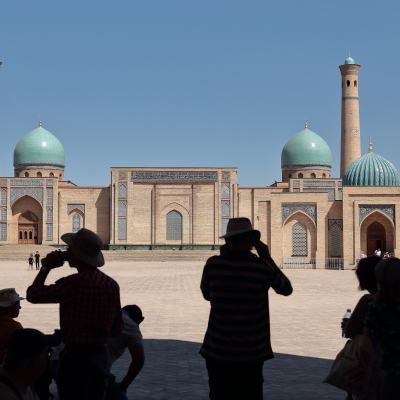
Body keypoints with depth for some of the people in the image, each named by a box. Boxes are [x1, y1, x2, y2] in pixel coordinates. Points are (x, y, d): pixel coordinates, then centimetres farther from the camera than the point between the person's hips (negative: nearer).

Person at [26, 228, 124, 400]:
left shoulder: (74, 283, -19)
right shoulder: (112, 284, 5)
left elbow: (33, 294, -10)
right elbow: (117, 328, 11)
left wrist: (46, 267, 2)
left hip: (76, 356, -8)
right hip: (101, 355, 8)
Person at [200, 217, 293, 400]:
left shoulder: (213, 264, -6)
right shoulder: (262, 267, -8)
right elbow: (287, 289, 11)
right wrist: (267, 257, 12)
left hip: (217, 352, 1)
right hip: (251, 355, -1)